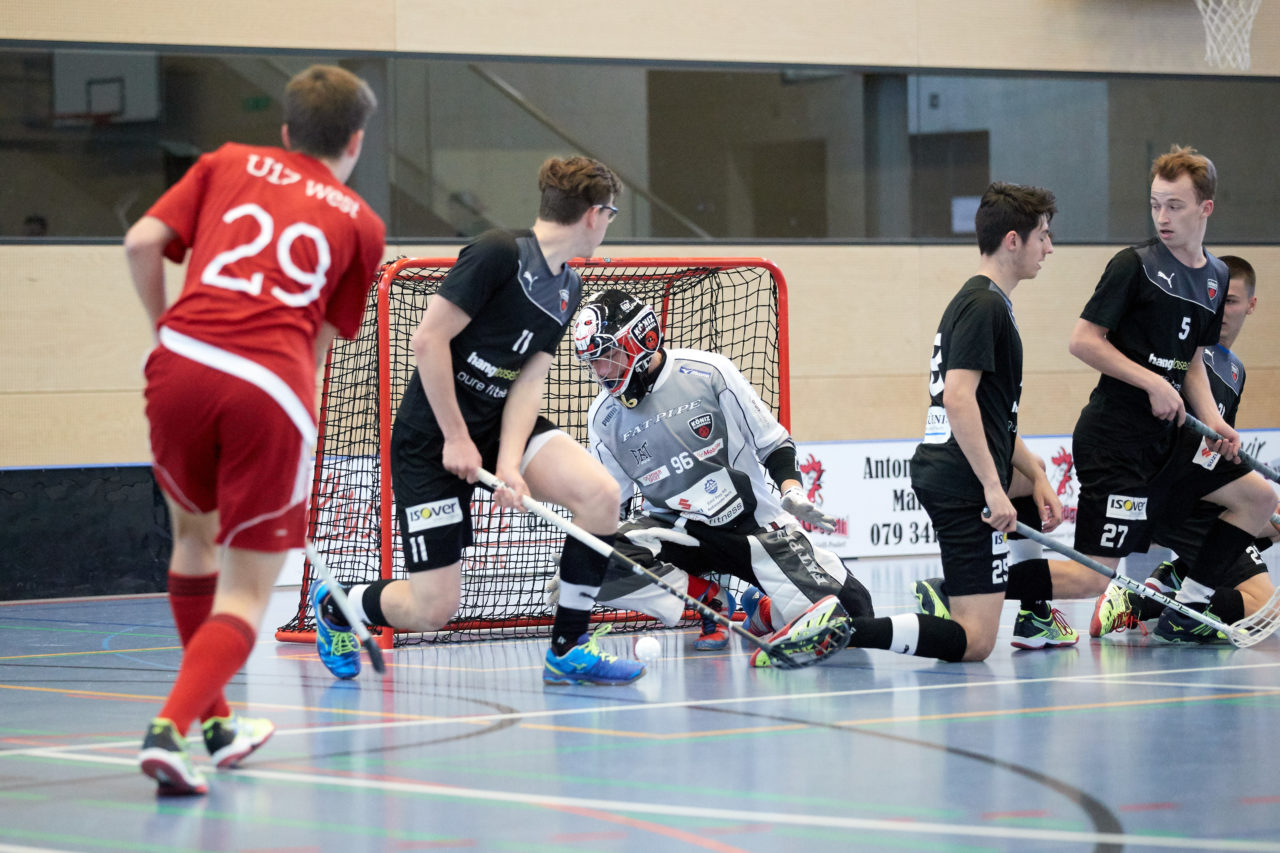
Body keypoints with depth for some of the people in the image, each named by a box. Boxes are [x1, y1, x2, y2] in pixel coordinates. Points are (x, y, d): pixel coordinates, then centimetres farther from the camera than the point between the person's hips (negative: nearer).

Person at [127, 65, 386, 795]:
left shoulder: (228, 163, 21)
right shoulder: (359, 223, 18)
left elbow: (142, 243, 10)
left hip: (183, 361, 3)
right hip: (273, 387, -3)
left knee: (195, 536, 27)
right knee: (246, 592, 5)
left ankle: (217, 723, 35)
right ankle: (170, 727, -19)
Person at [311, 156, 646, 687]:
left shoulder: (569, 290, 7)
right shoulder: (497, 254, -18)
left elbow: (530, 378, -1)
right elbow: (428, 339, -19)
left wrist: (509, 464, -16)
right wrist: (457, 438, -17)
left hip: (501, 425, 7)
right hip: (431, 436, -7)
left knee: (600, 494, -17)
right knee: (434, 609, -9)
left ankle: (568, 650, -4)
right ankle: (336, 605, 23)